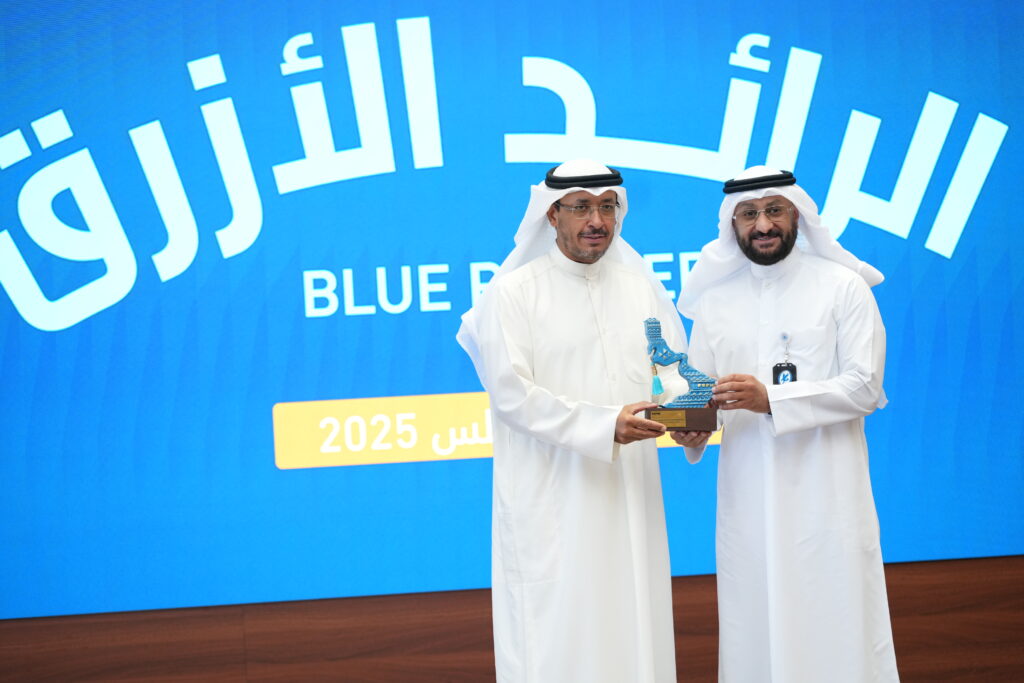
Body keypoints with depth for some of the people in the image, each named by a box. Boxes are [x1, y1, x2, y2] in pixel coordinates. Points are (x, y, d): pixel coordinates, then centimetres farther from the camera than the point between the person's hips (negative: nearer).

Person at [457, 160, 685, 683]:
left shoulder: (640, 287, 11)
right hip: (550, 499, -4)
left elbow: (678, 370, 10)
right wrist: (603, 424, -21)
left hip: (628, 495, 4)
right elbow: (511, 394, -11)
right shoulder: (513, 291, -3)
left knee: (633, 629, 8)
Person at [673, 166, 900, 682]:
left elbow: (865, 387, -8)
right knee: (754, 631, 5)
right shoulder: (714, 299, 12)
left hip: (826, 489, -3)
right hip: (747, 495, 3)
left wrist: (771, 399, -19)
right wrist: (692, 431, -10)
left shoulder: (843, 287, 0)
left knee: (836, 632, -3)